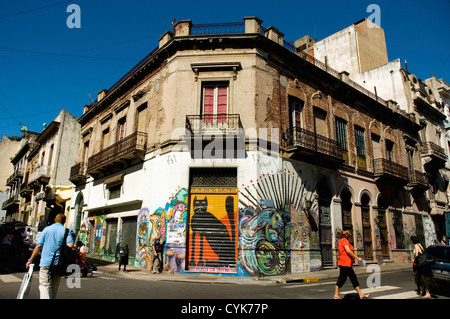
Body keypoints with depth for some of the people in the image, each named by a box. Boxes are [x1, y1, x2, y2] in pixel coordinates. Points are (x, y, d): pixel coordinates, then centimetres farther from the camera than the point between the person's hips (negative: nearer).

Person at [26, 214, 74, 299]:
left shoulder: (47, 229, 1)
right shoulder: (66, 231, -1)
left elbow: (38, 246, -2)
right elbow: (70, 245, -15)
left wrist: (30, 260, 6)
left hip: (46, 263, -1)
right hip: (58, 264, 1)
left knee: (45, 286, -3)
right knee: (54, 287, 17)